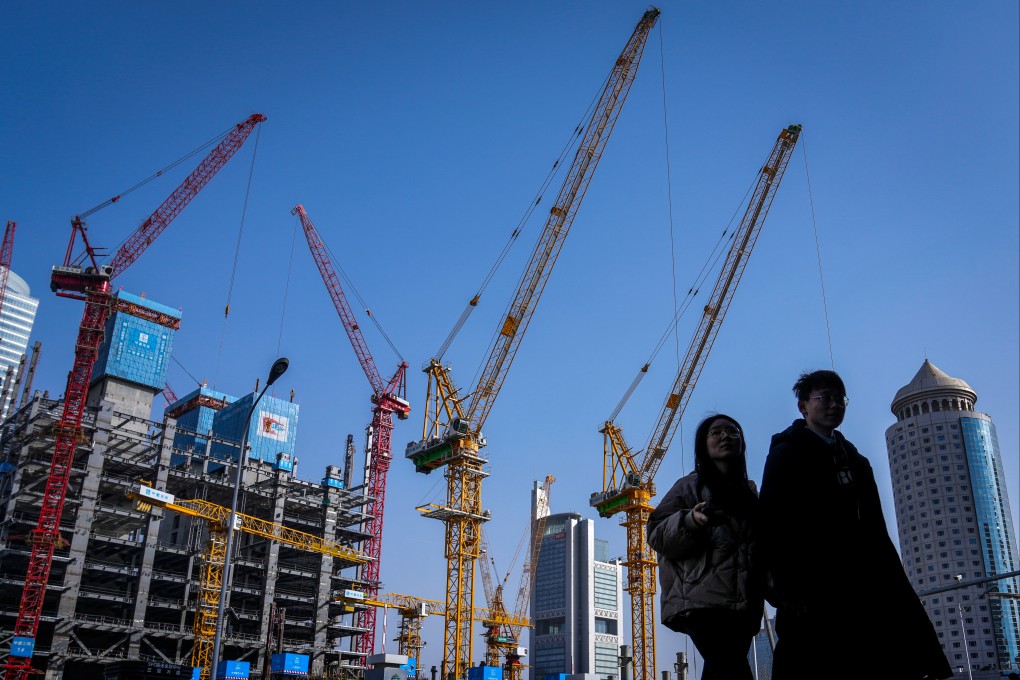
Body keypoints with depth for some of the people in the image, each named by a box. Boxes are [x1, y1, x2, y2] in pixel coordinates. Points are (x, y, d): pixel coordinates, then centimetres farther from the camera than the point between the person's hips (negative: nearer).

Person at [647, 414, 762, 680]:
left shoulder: (749, 490, 21)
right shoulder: (690, 485, 7)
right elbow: (657, 535, -1)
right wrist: (689, 521, -20)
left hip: (743, 602, 5)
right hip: (703, 600, -5)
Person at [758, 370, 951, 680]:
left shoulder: (855, 461, 22)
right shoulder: (787, 454, 1)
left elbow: (875, 531, 20)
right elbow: (772, 520, -10)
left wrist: (891, 587, 11)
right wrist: (783, 582, -19)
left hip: (861, 591, 7)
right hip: (812, 594, -7)